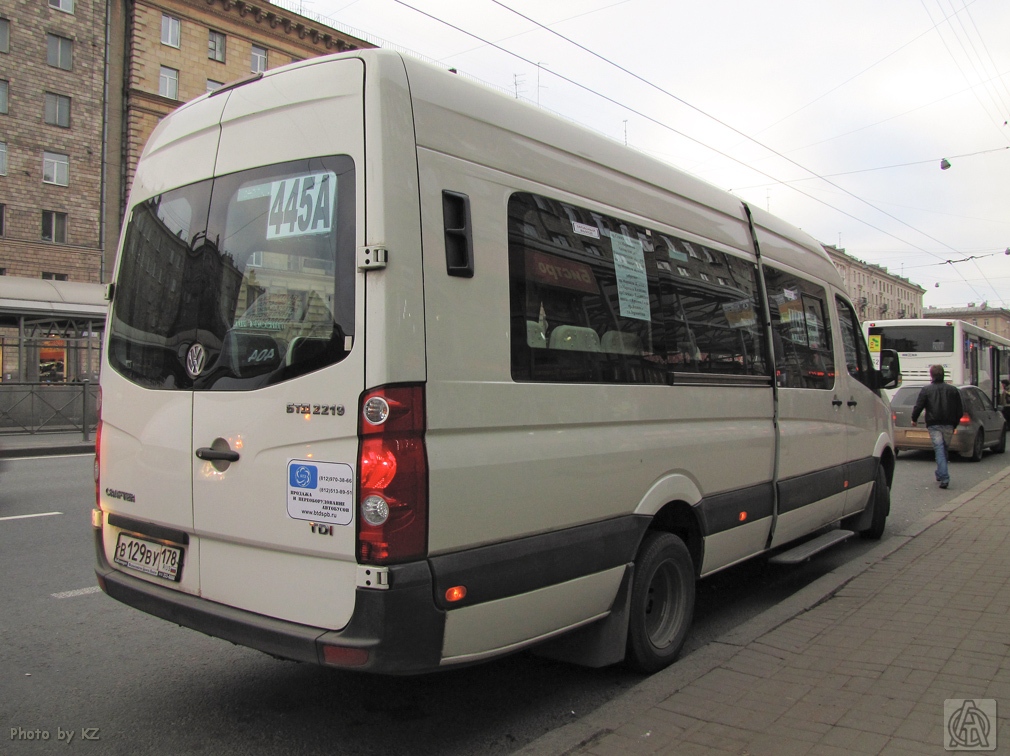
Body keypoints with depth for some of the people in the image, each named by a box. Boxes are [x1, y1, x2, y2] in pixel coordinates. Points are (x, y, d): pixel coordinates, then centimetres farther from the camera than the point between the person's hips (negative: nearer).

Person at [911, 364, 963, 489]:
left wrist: (914, 419, 13)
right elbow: (960, 411, 10)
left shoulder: (926, 390, -2)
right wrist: (954, 424, 20)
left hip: (934, 425, -3)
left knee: (939, 450, -8)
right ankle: (941, 474, 28)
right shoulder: (953, 390, 9)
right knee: (944, 450, 17)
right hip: (948, 426, 3)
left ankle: (944, 477, -18)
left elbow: (918, 406, -4)